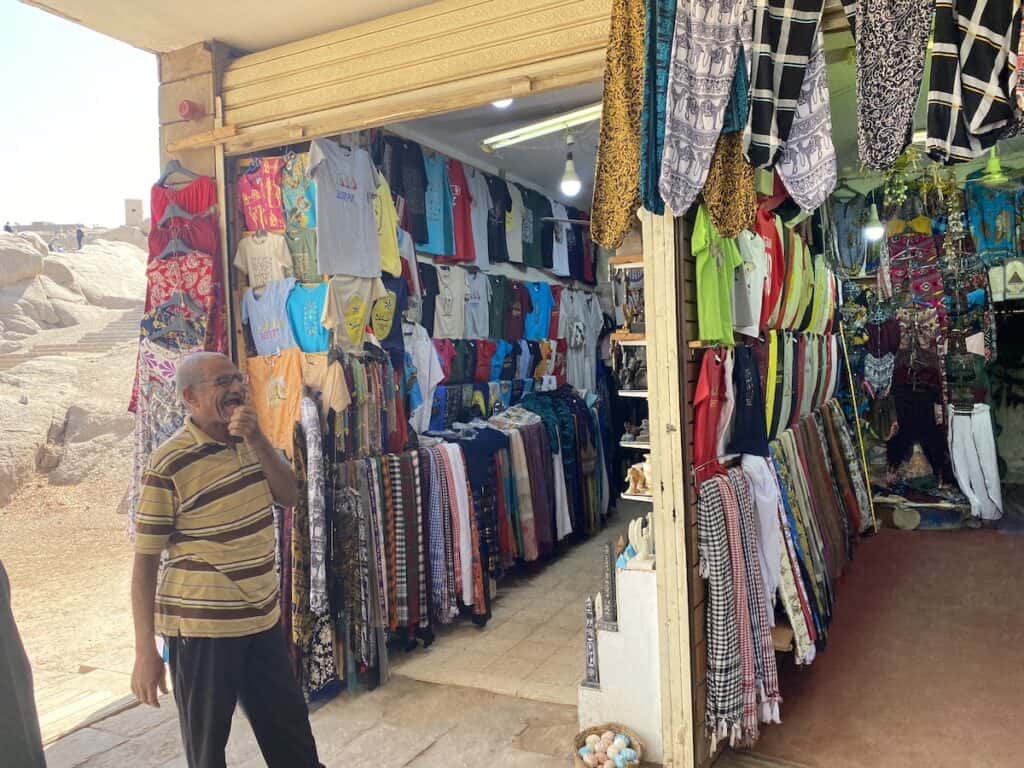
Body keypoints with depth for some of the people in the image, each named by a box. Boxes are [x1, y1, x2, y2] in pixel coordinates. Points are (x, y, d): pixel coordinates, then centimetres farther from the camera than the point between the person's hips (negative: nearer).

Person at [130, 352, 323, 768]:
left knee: (290, 724, 20)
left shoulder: (249, 439, 3)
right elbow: (145, 561, -14)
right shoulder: (169, 464, -17)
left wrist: (257, 439, -13)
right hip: (200, 628, -6)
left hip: (263, 617, 6)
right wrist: (145, 652, -14)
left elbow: (289, 494, 0)